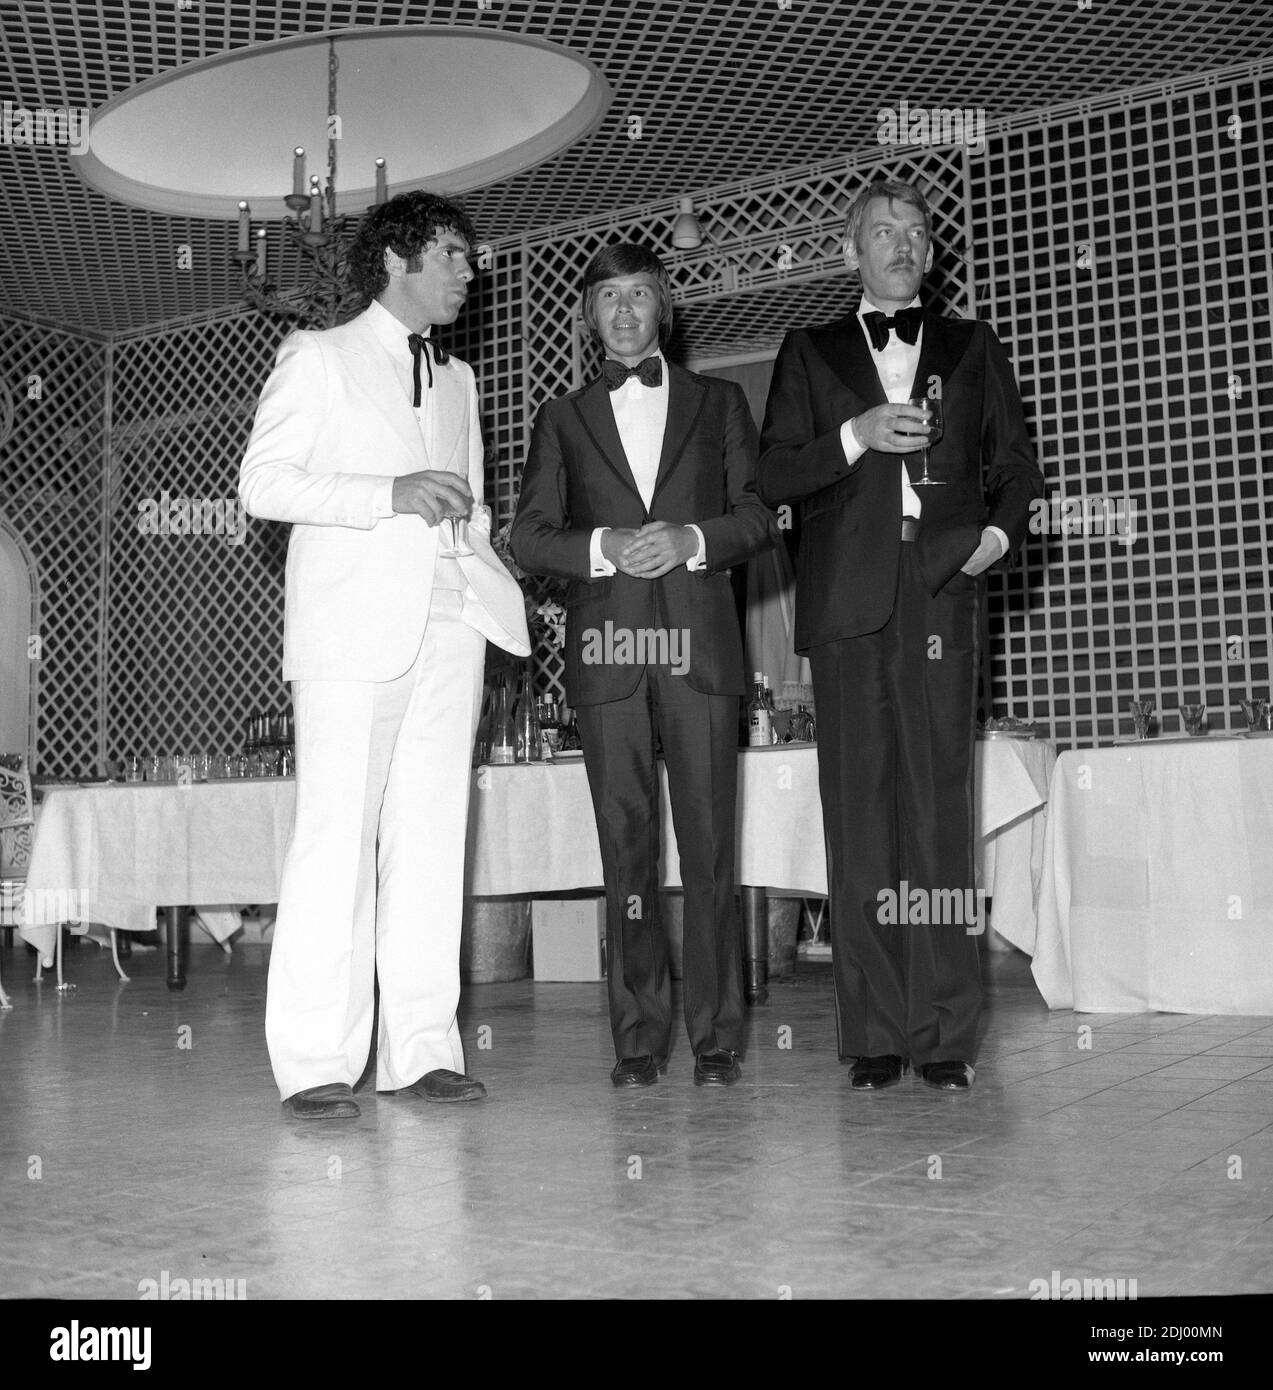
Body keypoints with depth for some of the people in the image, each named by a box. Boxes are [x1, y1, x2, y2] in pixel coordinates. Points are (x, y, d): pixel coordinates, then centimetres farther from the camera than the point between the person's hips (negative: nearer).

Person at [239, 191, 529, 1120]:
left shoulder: (458, 378, 25)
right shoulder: (317, 357, 8)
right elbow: (261, 481, -3)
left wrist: (471, 524, 9)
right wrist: (389, 496, -12)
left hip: (449, 625, 6)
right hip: (354, 626, -5)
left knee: (432, 835, 1)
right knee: (337, 835, -10)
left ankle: (424, 1049, 4)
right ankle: (314, 1063, -7)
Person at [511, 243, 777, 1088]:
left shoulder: (718, 403, 17)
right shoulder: (564, 420, 17)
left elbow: (760, 516, 9)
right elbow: (529, 536, 9)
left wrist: (690, 539, -9)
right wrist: (603, 547, -9)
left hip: (698, 639, 0)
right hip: (607, 648, 1)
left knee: (710, 845, -3)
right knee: (627, 850, 1)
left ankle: (717, 1036, 4)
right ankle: (639, 1038, 7)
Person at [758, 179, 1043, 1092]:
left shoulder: (972, 348, 21)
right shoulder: (811, 354, 18)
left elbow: (1016, 464, 17)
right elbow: (774, 478, 8)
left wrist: (1001, 531, -2)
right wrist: (855, 437, -6)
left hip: (943, 593, 0)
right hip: (849, 599, 0)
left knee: (942, 809, -6)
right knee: (860, 816, -4)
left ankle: (946, 1034, -3)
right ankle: (874, 1035, 0)